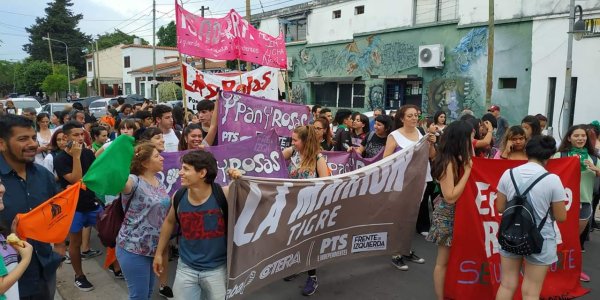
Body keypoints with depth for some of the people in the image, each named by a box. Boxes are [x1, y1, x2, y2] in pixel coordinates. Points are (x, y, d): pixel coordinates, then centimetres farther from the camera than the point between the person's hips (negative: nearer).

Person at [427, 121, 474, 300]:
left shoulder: (457, 159, 3)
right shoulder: (448, 162, -23)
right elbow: (450, 197, -26)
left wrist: (470, 159, 0)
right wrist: (467, 171, -23)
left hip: (457, 213, 9)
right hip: (448, 215, -9)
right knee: (443, 261, 5)